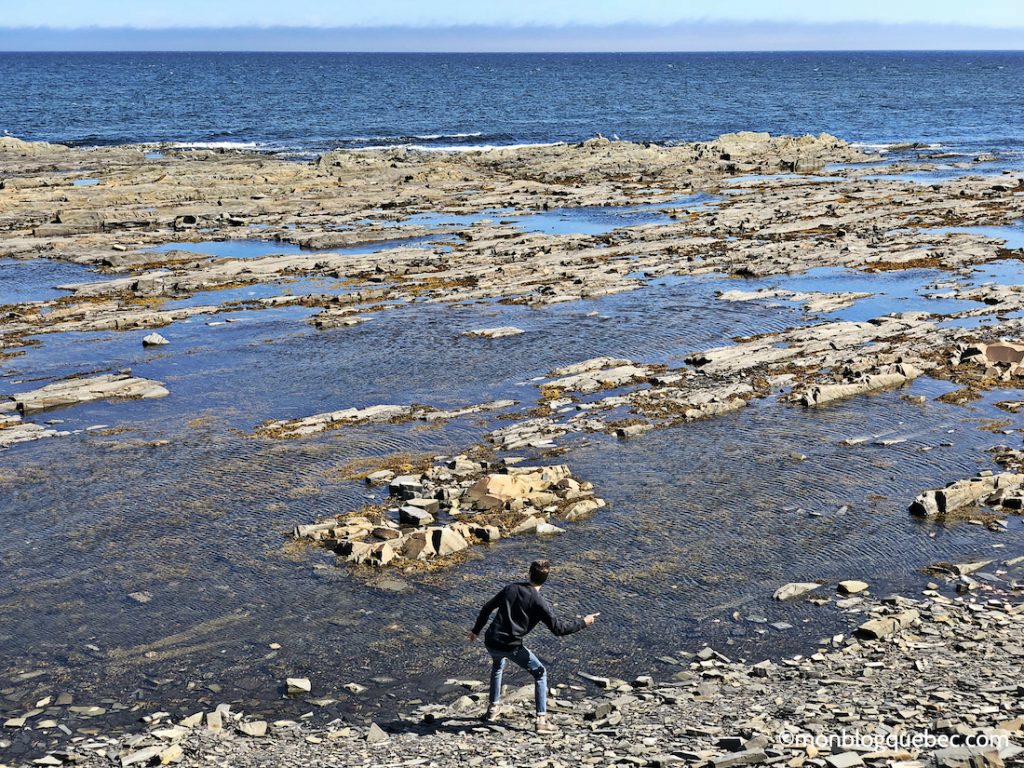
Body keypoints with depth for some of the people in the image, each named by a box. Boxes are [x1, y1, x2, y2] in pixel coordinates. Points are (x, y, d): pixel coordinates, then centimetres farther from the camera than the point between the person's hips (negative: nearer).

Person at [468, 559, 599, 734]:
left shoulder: (511, 589, 8)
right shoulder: (539, 602, -7)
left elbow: (487, 608, 14)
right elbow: (558, 628, -10)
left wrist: (476, 630, 27)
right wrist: (583, 622, 2)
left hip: (491, 642, 5)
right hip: (512, 647, -5)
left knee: (498, 666, 37)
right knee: (540, 674, 13)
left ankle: (493, 708, 41)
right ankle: (541, 719, 5)